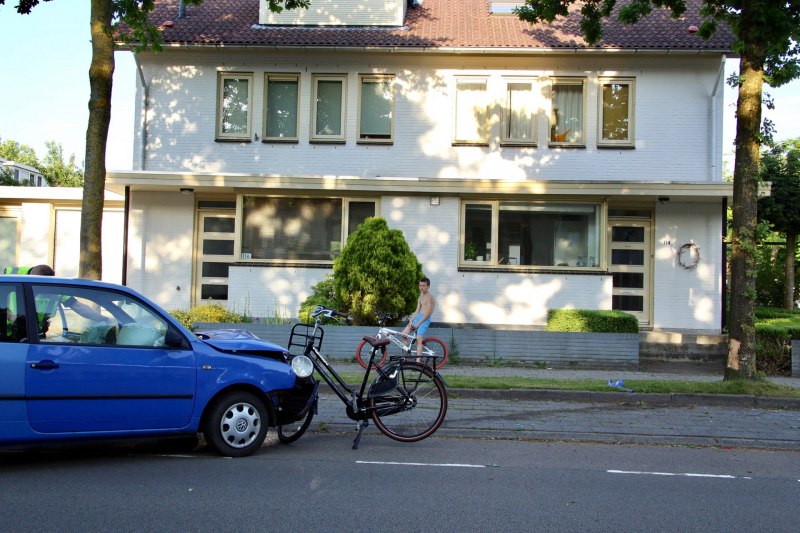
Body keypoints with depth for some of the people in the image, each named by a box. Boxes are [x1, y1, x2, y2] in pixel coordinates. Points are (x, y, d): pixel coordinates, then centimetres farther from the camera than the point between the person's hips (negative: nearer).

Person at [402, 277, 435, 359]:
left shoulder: (429, 297, -8)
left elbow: (427, 313, -14)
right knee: (404, 334, 1)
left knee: (418, 340, -18)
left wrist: (418, 324, -15)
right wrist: (411, 321, -1)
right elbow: (417, 311, 14)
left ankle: (418, 361, -21)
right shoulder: (420, 298, 19)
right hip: (417, 317, 8)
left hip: (425, 319, -8)